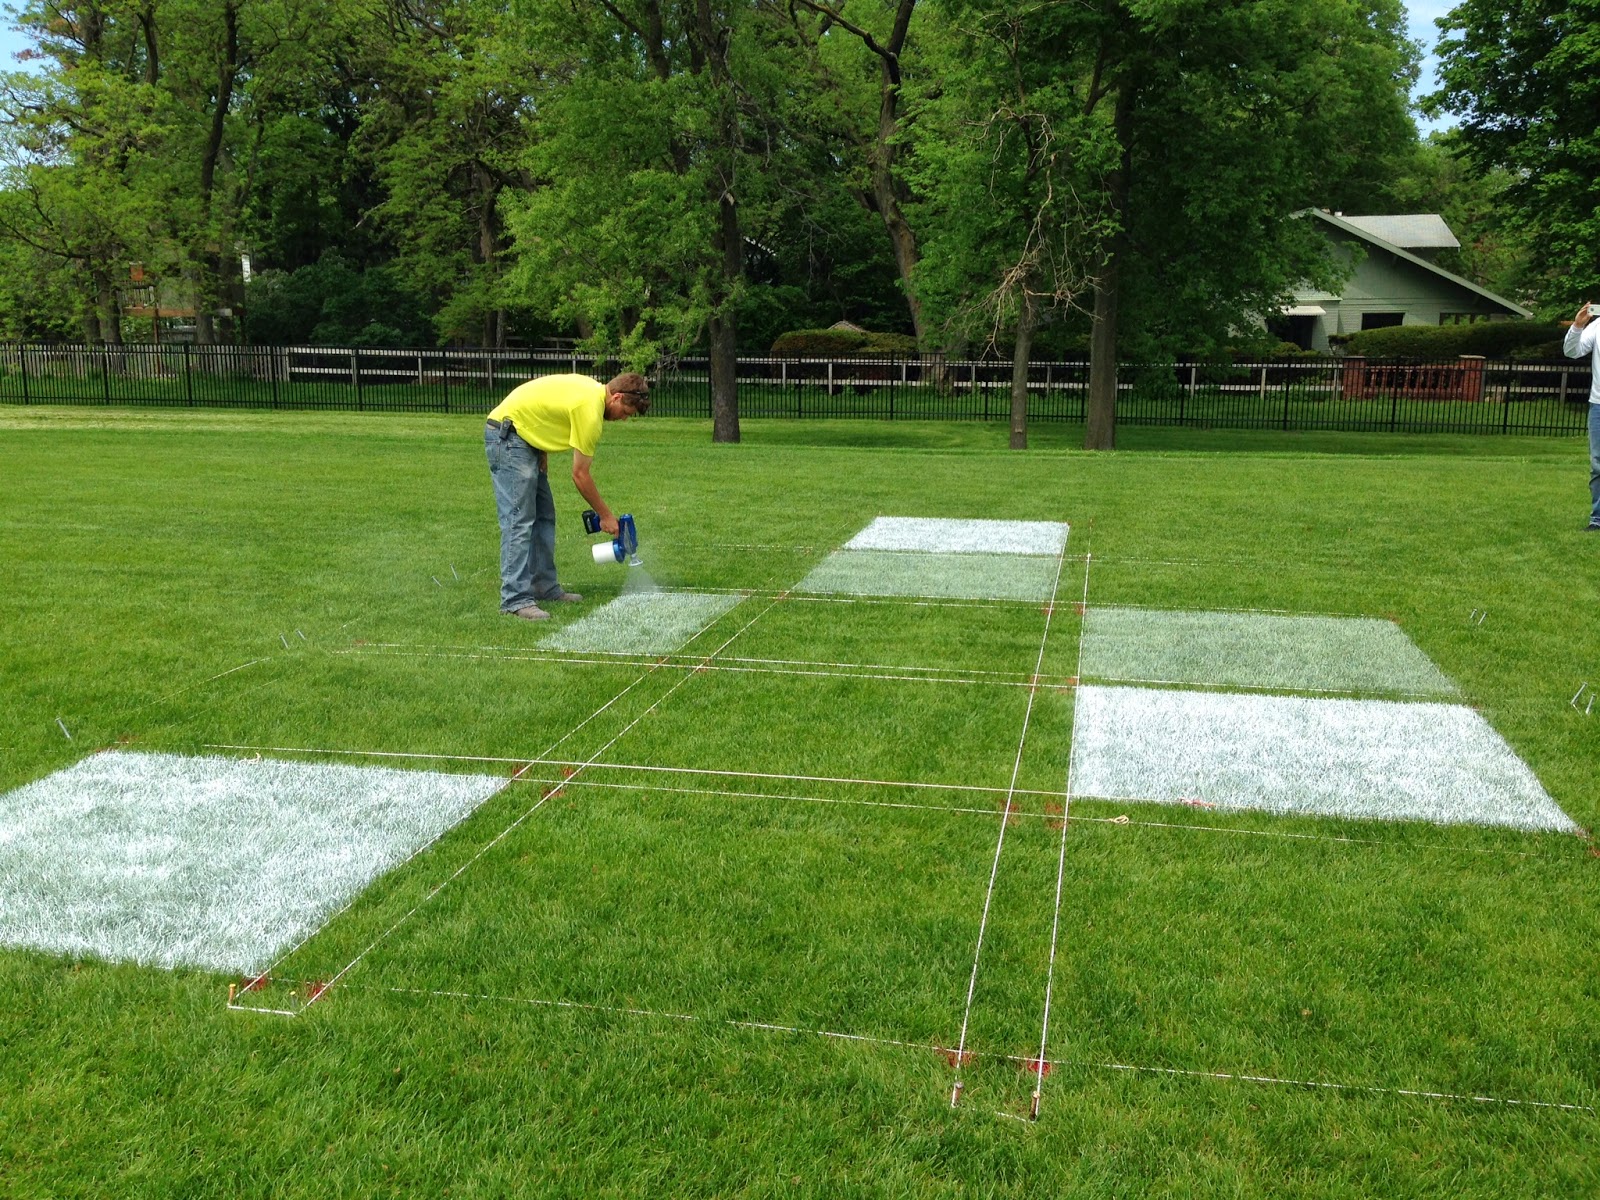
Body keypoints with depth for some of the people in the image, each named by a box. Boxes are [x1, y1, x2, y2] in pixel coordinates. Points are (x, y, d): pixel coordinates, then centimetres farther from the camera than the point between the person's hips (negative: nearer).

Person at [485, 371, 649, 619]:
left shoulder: (593, 388, 6)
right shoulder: (591, 411, -22)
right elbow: (580, 475, -16)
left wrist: (542, 453, 11)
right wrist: (605, 515, -6)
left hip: (524, 437, 11)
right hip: (507, 434, -11)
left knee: (544, 517, 10)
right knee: (519, 520, -14)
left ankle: (545, 588, 15)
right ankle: (515, 600, -16)